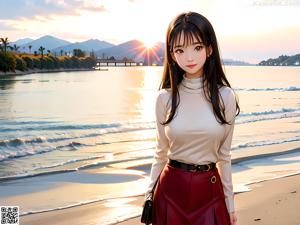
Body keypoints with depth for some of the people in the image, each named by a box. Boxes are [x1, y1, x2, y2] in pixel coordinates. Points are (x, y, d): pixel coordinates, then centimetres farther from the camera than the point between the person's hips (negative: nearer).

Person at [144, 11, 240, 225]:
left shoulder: (225, 97, -7)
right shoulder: (165, 98, -6)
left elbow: (224, 155, 2)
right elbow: (161, 152, 4)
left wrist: (230, 203, 7)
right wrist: (149, 195, 7)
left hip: (209, 190, 0)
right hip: (171, 189, 0)